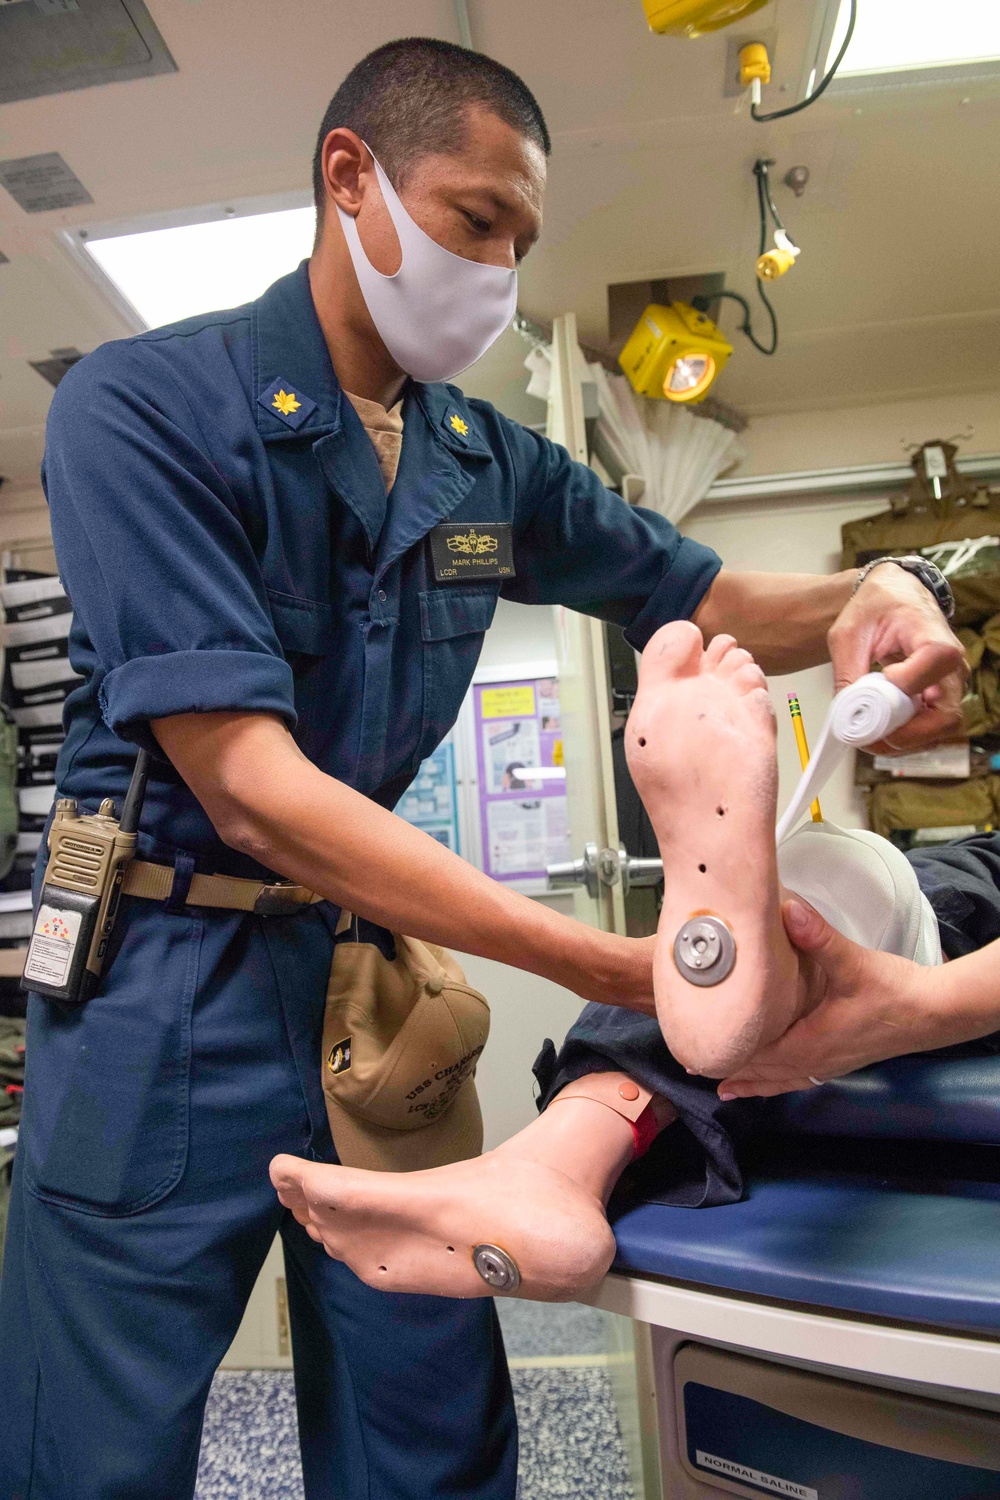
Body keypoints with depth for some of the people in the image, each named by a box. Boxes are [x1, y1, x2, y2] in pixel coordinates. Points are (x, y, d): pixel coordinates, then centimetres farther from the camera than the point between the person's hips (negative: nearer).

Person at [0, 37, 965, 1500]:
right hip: (170, 986, -3)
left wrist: (870, 598, -11)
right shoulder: (143, 406, -12)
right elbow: (247, 783, -24)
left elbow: (714, 600, 13)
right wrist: (625, 969, -29)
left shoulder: (493, 463, 5)